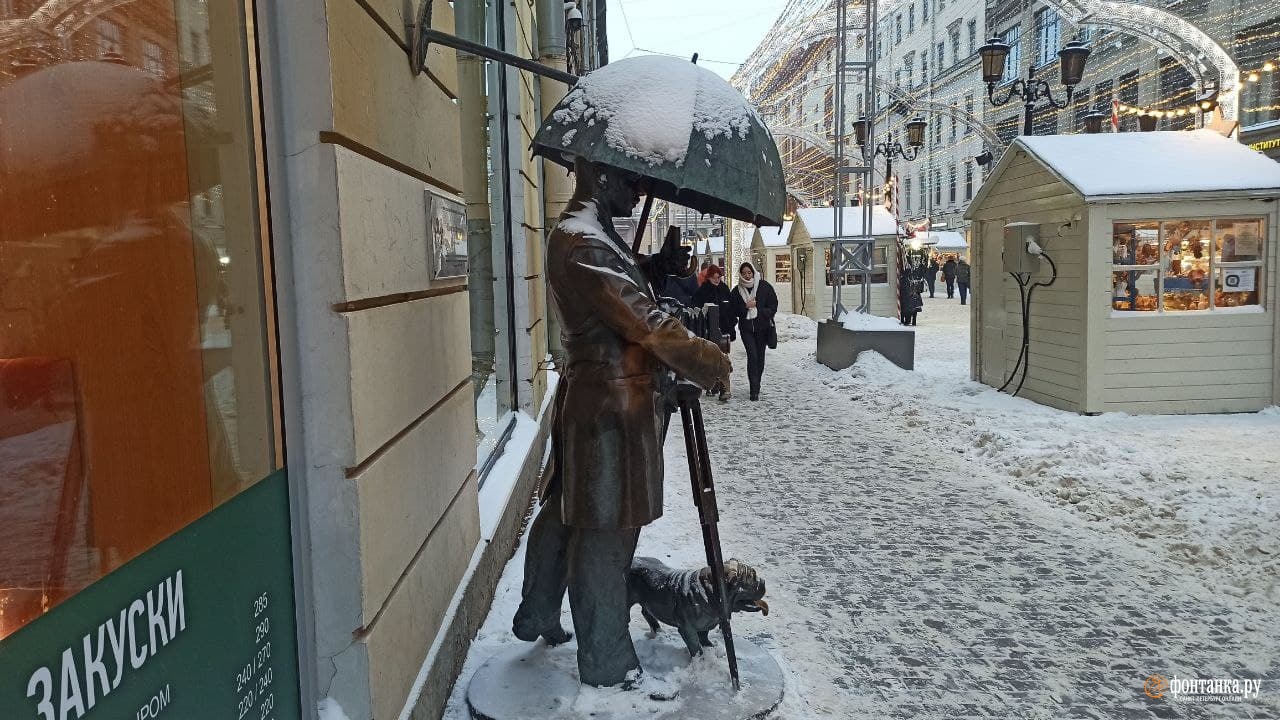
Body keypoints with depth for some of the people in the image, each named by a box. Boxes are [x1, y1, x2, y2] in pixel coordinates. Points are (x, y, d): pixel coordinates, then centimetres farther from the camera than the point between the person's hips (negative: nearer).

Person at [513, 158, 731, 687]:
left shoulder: (590, 232, 13)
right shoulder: (581, 240, -19)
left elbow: (622, 287, 24)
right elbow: (644, 320, -21)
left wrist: (658, 265, 4)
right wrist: (709, 362, -12)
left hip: (591, 398, 11)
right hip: (614, 405, -11)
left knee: (566, 509, 21)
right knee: (605, 530, 0)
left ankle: (536, 616, 38)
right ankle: (606, 664, 14)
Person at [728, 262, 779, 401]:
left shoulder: (764, 286, 0)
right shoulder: (737, 291, 4)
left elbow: (773, 305, 2)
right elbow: (734, 311, 4)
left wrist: (760, 313, -12)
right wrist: (746, 307, -13)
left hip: (762, 328, 1)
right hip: (746, 328, -1)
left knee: (760, 357, 8)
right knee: (752, 356, -12)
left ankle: (756, 386, 24)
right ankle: (754, 389, -13)